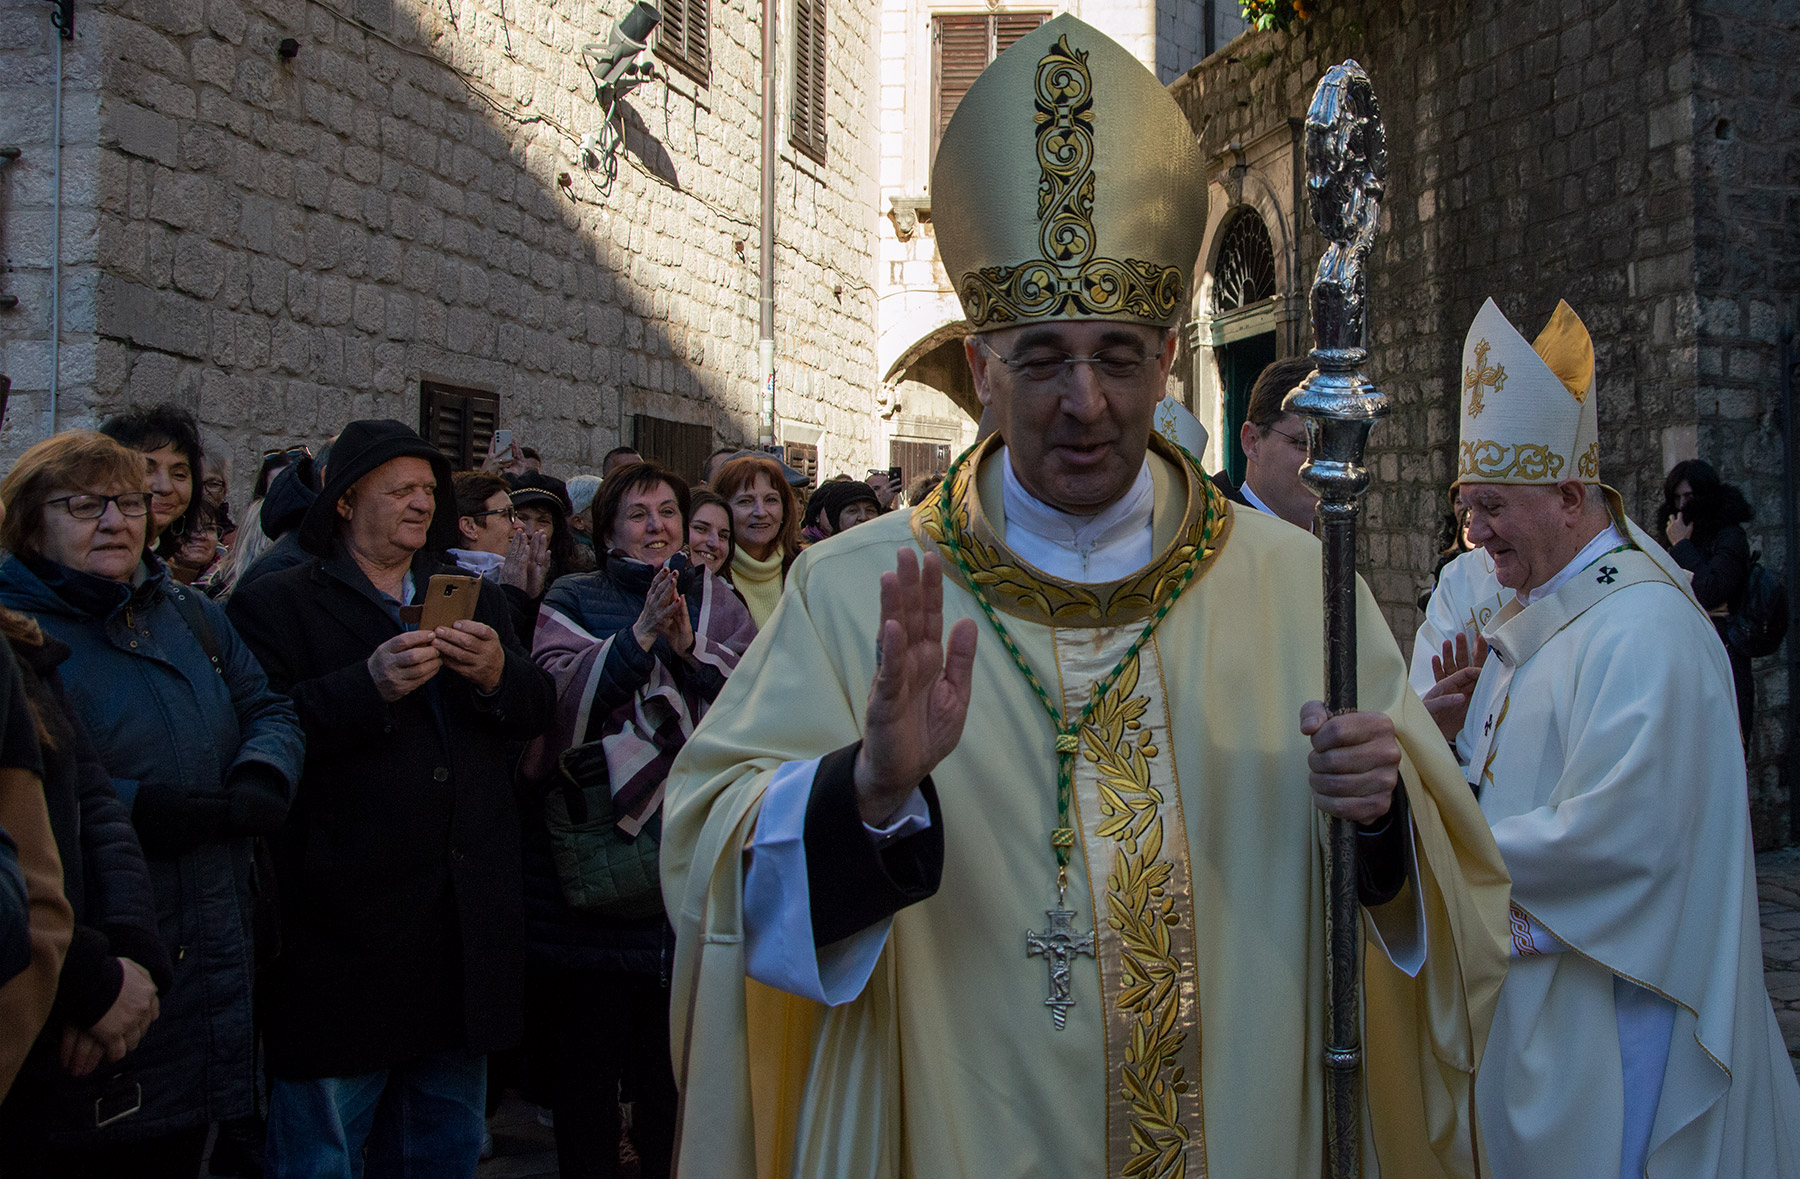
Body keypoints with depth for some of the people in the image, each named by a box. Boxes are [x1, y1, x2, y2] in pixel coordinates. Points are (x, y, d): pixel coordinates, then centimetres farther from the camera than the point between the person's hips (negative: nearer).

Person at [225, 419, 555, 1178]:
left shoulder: (472, 597, 18)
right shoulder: (275, 604, -1)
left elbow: (536, 712, 8)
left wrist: (499, 675, -13)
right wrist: (371, 686, -25)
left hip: (463, 915, 6)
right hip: (345, 928, -5)